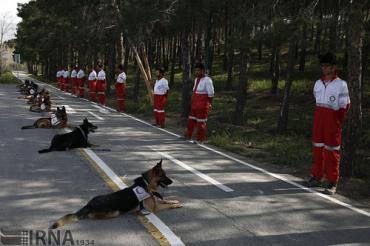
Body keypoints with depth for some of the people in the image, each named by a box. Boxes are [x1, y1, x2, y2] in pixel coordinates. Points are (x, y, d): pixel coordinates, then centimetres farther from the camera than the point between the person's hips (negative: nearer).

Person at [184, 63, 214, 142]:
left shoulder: (207, 80, -14)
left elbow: (211, 94, -14)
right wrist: (193, 102, 14)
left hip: (202, 105, -8)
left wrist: (209, 104, -10)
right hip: (194, 105, 8)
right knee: (191, 121, 14)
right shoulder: (197, 79, 12)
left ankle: (200, 139, 10)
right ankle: (188, 136, 25)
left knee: (201, 122, 0)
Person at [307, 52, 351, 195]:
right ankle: (316, 177, 22)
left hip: (332, 119, -5)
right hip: (318, 118, 5)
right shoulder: (318, 83, 7)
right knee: (317, 148, 10)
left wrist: (337, 121, 0)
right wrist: (321, 116, 11)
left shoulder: (341, 84, -7)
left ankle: (332, 183, 4)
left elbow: (345, 105, -3)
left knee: (331, 151, -2)